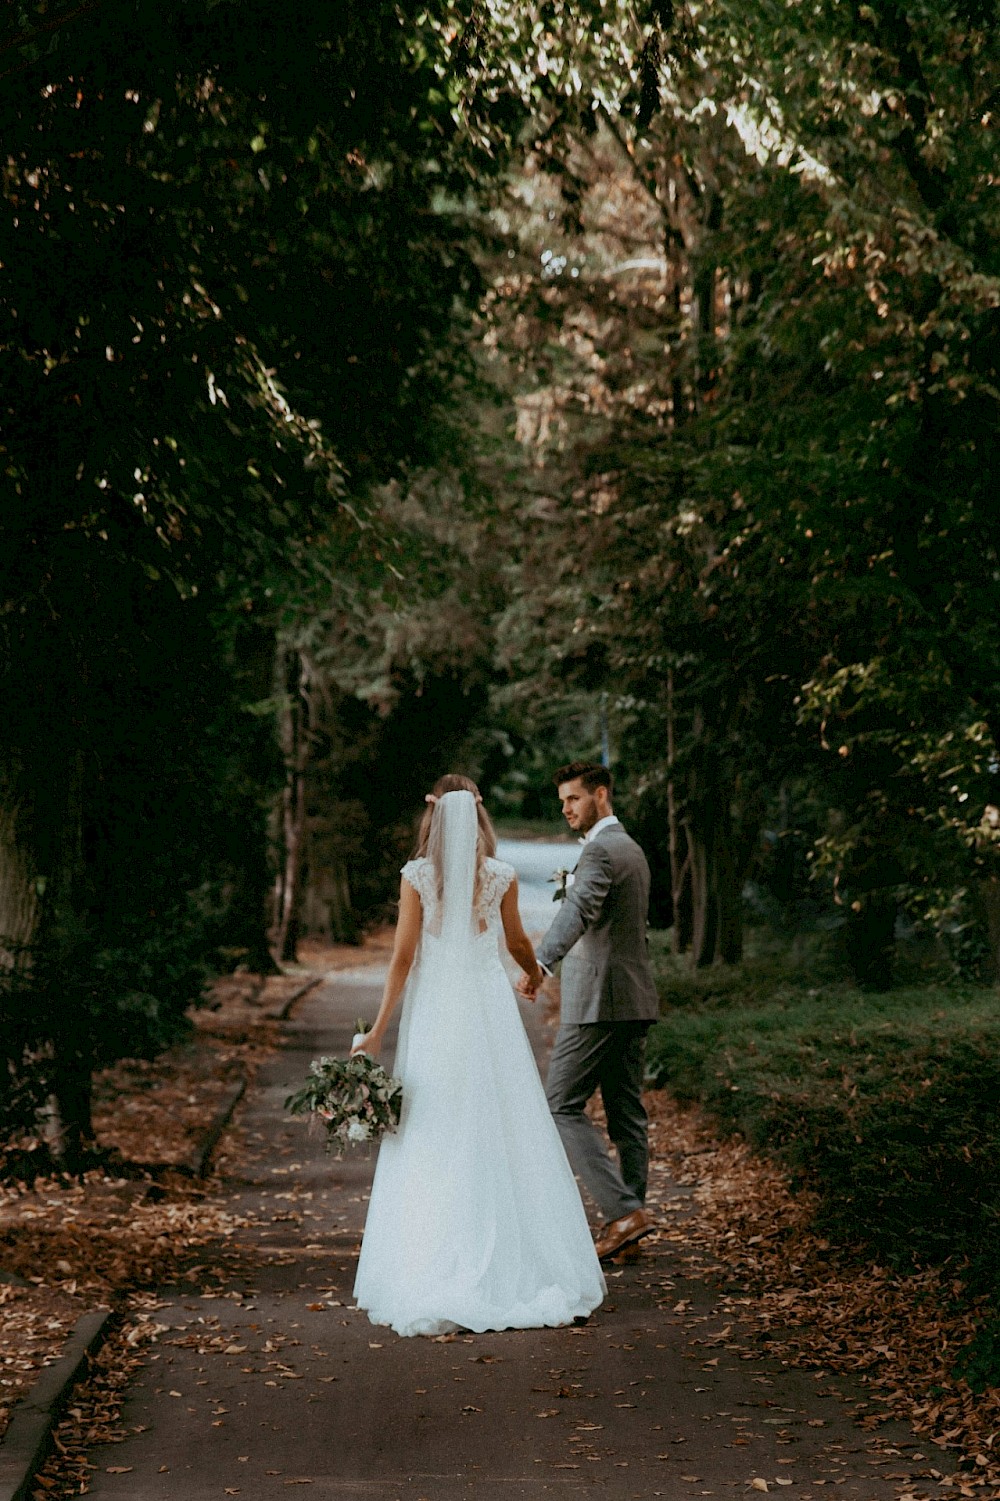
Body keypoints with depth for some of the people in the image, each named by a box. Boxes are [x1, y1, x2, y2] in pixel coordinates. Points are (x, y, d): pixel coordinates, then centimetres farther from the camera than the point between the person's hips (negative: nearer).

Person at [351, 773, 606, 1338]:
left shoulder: (417, 876, -5)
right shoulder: (501, 877, 0)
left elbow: (403, 957, -6)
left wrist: (379, 1030, -2)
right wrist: (536, 972, 37)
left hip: (434, 1012, -1)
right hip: (489, 1008, 1)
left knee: (434, 1146, 3)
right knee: (505, 1136, 8)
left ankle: (434, 1284, 3)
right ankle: (521, 1266, 10)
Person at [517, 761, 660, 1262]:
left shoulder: (600, 850, -14)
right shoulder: (632, 849, 19)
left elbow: (579, 911, -32)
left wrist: (539, 963, -43)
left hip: (598, 1000, -10)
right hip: (633, 999, 10)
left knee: (563, 1107, -7)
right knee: (626, 1111, 10)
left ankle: (624, 1210, -13)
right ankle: (631, 1213, 12)